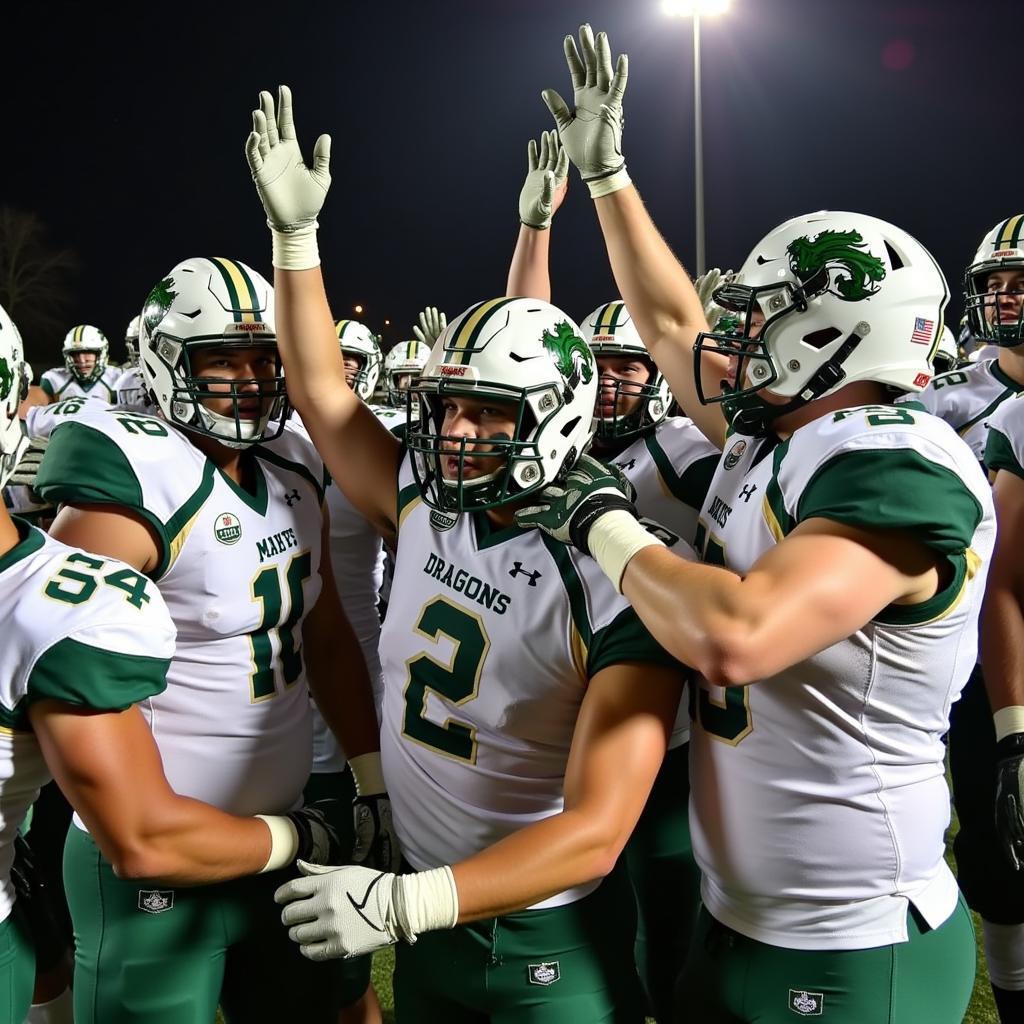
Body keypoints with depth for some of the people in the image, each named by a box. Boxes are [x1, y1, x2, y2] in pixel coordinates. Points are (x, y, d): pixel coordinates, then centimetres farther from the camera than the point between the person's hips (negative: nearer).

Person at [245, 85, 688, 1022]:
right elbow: (322, 391, 5)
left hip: (548, 943, -6)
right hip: (425, 918, 6)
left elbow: (594, 832, -26)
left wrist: (402, 902, -30)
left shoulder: (612, 576, -24)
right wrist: (296, 233, 0)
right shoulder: (426, 508, -6)